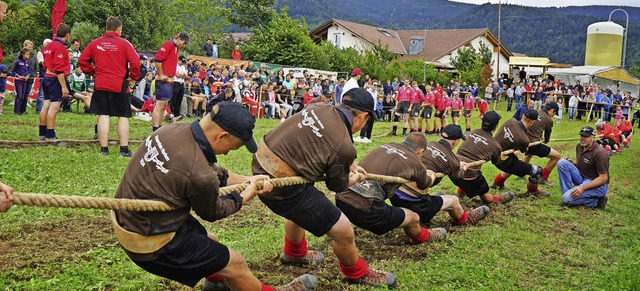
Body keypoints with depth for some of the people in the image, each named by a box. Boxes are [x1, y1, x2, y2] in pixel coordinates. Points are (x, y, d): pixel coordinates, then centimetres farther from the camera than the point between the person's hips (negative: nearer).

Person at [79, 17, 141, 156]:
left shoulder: (95, 43, 5)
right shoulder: (124, 43, -4)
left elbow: (82, 60, 6)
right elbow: (135, 62, -11)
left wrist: (91, 72, 17)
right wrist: (133, 77, 2)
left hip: (100, 85, 3)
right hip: (120, 85, -2)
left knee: (103, 116, 5)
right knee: (123, 117, 5)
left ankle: (104, 149, 6)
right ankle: (124, 149, 4)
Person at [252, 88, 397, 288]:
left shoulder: (320, 107, 1)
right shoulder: (344, 147, -18)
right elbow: (338, 186, 3)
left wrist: (352, 166, 33)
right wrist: (356, 178, 25)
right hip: (282, 188, -9)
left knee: (301, 208, 38)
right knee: (344, 231, 3)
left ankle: (294, 253, 64)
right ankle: (357, 273, 31)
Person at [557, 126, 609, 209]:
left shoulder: (599, 153, -19)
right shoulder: (579, 146, 5)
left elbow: (604, 178, -20)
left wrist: (583, 187, -27)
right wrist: (572, 163, -2)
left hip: (598, 185, -8)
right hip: (582, 179, 8)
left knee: (567, 198, -26)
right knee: (562, 163, -10)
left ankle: (597, 201, -5)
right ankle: (568, 192, -7)